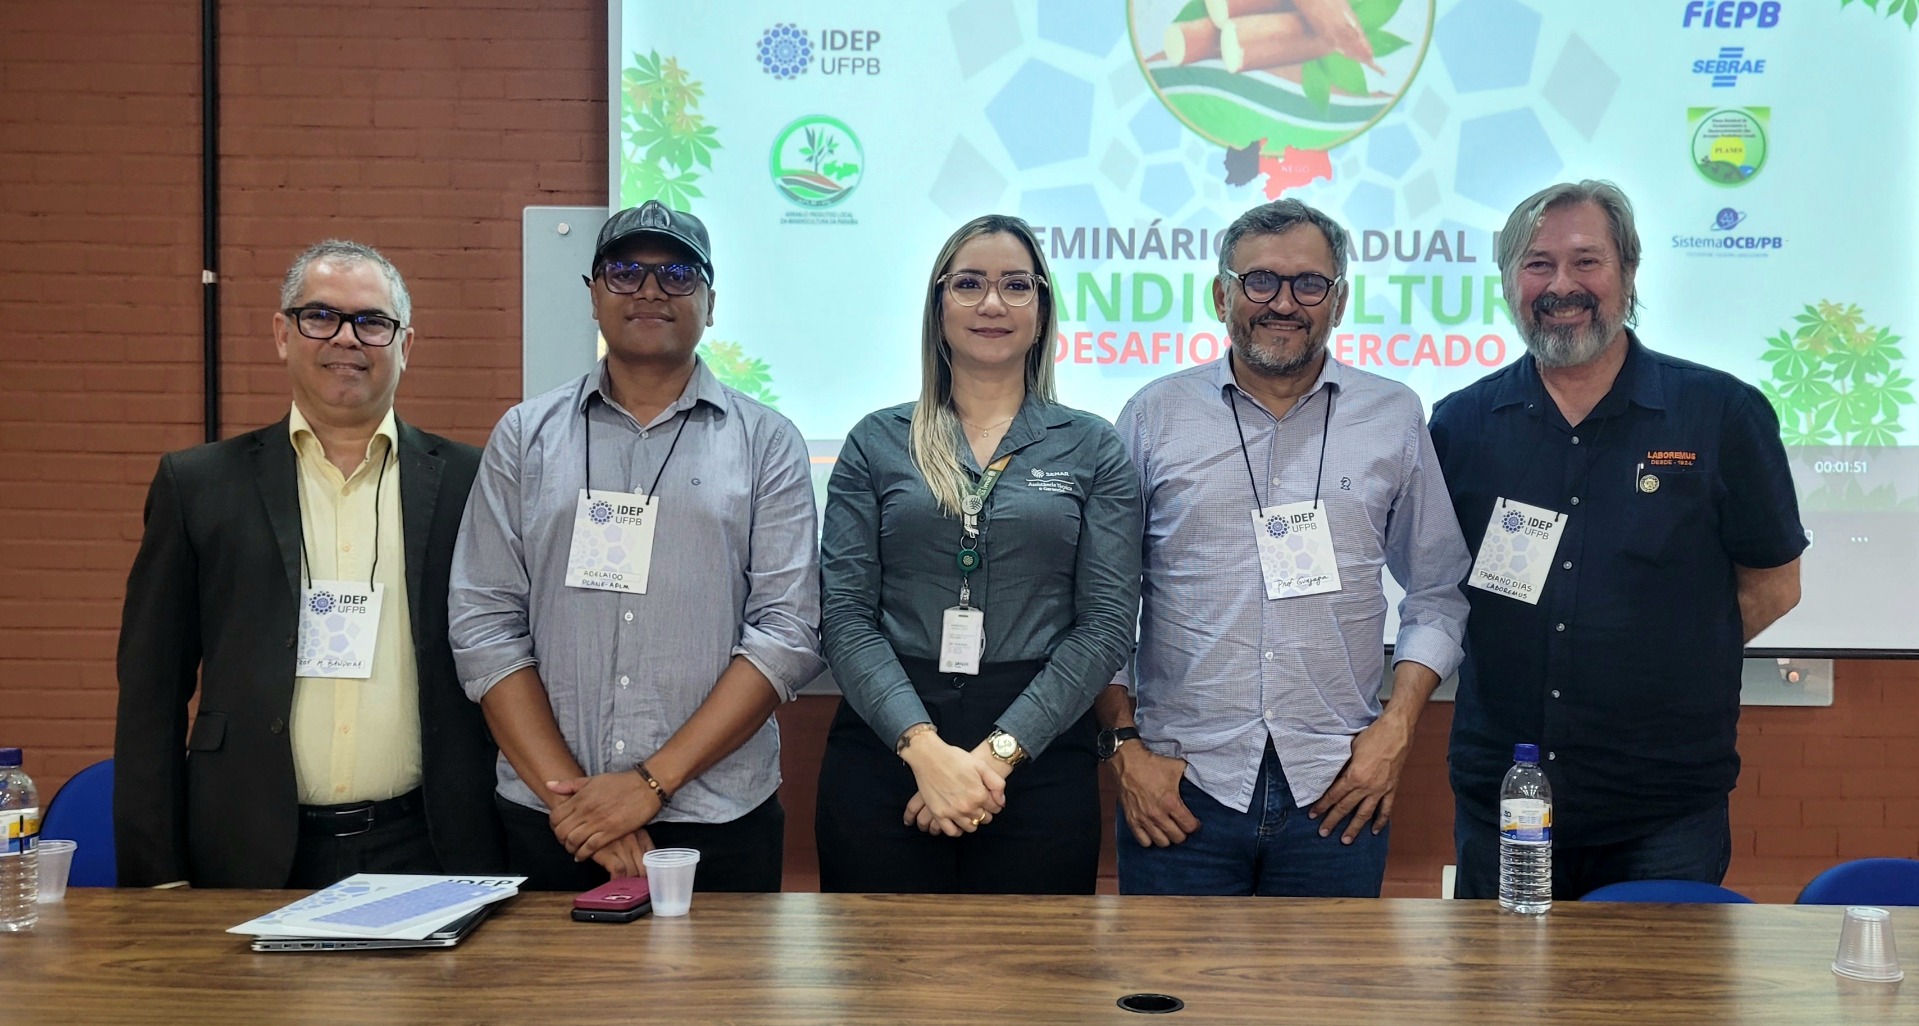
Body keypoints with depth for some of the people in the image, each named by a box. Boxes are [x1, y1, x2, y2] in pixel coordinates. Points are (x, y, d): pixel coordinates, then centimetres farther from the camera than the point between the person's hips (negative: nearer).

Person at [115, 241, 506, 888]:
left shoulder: (467, 484, 3)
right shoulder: (198, 484, 5)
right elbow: (151, 690, 5)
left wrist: (491, 872, 2)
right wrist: (156, 876, -1)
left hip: (424, 850, 0)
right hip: (250, 857, 0)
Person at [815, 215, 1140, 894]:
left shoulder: (1091, 448, 5)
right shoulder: (877, 443, 6)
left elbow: (1108, 621, -3)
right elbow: (846, 615, -2)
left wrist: (1000, 750, -13)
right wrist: (926, 747, -15)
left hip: (1040, 756, 0)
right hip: (884, 751, 0)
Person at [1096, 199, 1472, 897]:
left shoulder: (1394, 418, 7)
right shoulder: (1155, 416, 4)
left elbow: (1437, 592, 12)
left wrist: (1397, 727, 0)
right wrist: (1124, 744, -1)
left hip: (1337, 789, 1)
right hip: (1177, 786, 0)